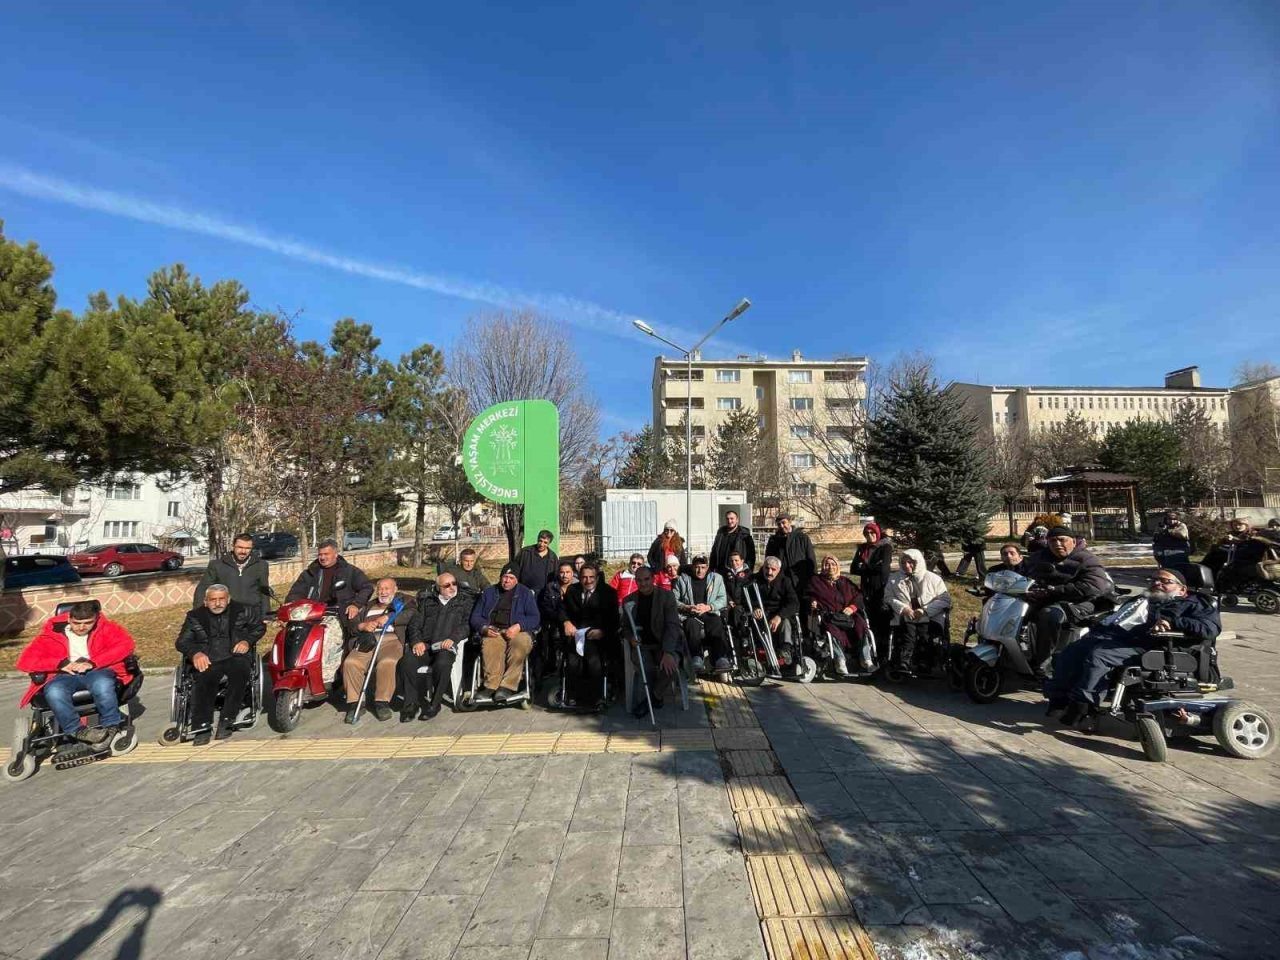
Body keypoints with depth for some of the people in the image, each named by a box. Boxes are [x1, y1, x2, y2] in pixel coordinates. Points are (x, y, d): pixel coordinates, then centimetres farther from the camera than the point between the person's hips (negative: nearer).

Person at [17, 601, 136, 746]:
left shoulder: (106, 627, 3)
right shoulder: (52, 632, 5)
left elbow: (126, 644, -12)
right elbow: (24, 661, -1)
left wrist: (93, 662, -21)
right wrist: (61, 663, -16)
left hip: (96, 672, -2)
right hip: (65, 675, 2)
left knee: (102, 684, -37)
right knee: (54, 692, -34)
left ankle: (111, 728, -23)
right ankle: (78, 731, -26)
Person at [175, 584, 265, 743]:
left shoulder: (242, 611, 16)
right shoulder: (195, 616, 18)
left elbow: (260, 626, 21)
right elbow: (182, 642, 12)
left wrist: (247, 641, 1)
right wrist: (195, 653, -9)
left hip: (235, 656, -1)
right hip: (207, 660, 1)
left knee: (240, 672, -35)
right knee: (204, 679, -33)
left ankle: (226, 721, -31)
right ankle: (202, 727, -31)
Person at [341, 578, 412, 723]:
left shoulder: (402, 603, 23)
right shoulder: (368, 606, 34)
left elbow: (410, 614, 0)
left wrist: (388, 617, -10)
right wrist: (363, 626, -1)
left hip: (391, 640, -3)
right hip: (367, 641, 4)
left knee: (387, 663, -36)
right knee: (350, 663, -28)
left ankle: (382, 702, -23)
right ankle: (354, 703, -17)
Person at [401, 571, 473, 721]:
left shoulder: (465, 601, 18)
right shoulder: (427, 602, 26)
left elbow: (467, 624, 3)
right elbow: (414, 624, 16)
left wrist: (453, 638, -14)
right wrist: (417, 641, -4)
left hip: (446, 646, -3)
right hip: (424, 645, 3)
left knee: (442, 664, -34)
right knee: (407, 662, -27)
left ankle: (434, 704, -15)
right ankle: (411, 704, -11)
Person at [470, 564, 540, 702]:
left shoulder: (525, 593, 16)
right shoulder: (489, 593, 22)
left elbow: (534, 617, 5)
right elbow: (475, 617, 17)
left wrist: (518, 626, -13)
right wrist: (484, 628, -5)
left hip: (518, 631, -1)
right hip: (493, 631, 1)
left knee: (521, 643, -36)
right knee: (489, 645, -35)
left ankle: (507, 686, -34)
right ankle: (491, 685, -36)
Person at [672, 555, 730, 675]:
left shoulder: (717, 578, 17)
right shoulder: (682, 579, 14)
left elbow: (723, 600, 8)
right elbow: (674, 600, 7)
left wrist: (708, 607, -9)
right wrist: (687, 608, -11)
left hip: (710, 614, 1)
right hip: (689, 615, -1)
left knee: (716, 624, -32)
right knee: (692, 625, -35)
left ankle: (721, 659, -42)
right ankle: (696, 659, -43)